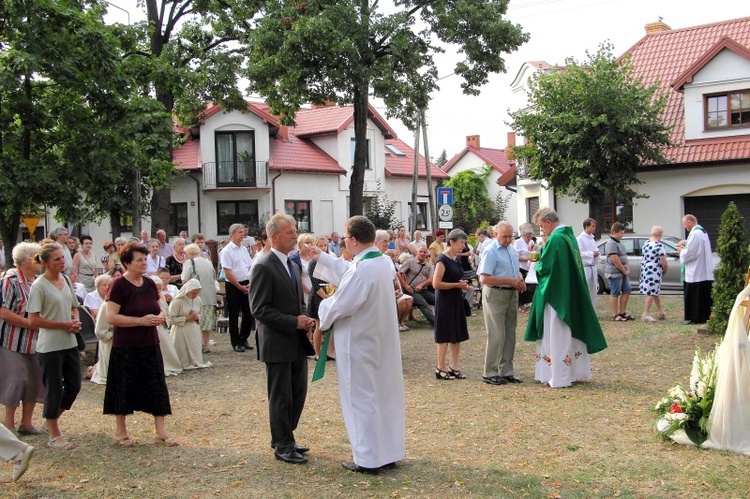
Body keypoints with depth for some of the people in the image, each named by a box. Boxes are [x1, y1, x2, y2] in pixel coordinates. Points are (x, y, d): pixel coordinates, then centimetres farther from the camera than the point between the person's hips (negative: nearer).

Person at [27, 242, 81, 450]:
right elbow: (33, 320, -16)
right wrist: (64, 325, -17)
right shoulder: (39, 286, -13)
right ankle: (54, 435, 17)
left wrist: (76, 322, -2)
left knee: (74, 386, 13)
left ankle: (52, 420, 35)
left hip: (70, 344, 7)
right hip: (50, 346, -7)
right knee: (54, 391, 3)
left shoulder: (66, 280, 7)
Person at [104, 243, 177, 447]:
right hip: (126, 347, -6)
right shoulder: (119, 285, -12)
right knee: (125, 389, 6)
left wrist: (160, 316, -4)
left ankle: (161, 432, 12)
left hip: (150, 345, 6)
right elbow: (111, 317, -18)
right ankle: (120, 432, 23)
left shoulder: (149, 284, 7)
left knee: (157, 387, 5)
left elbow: (158, 308, 20)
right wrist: (141, 320, -22)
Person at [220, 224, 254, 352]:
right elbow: (228, 273, -14)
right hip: (233, 286, -7)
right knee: (234, 315, 2)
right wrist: (240, 287, -12)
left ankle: (243, 339, 23)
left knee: (248, 313, 9)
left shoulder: (244, 249, 11)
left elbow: (251, 268, 13)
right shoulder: (227, 251, -10)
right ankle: (236, 343, 11)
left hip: (246, 285, 7)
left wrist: (249, 284, -2)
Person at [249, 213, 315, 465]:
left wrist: (305, 319, 1)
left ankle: (283, 438, 29)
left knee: (298, 393, 15)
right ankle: (283, 445, 15)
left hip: (297, 342, 8)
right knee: (281, 397, 2)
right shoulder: (264, 268, -14)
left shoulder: (293, 265, 13)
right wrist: (294, 322, -19)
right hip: (277, 343, -8)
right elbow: (259, 309, -18)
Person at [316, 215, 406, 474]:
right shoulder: (384, 262, 2)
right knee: (386, 394, 16)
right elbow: (348, 272, 17)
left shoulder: (361, 271, -26)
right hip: (384, 343, 9)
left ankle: (368, 459, 12)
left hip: (360, 345, -9)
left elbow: (339, 306, -22)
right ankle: (389, 452, 28)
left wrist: (322, 305, 1)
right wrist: (319, 257, 24)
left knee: (362, 398, 3)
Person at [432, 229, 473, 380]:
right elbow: (436, 284, -19)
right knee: (445, 335, -2)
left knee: (457, 335, 9)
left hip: (456, 300, 8)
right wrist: (457, 285, -17)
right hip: (445, 301, -8)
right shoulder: (442, 260, -14)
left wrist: (464, 285, 6)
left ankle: (454, 367, 17)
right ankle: (440, 368, 8)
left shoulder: (456, 259, 12)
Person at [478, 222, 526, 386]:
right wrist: (511, 281, -20)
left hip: (511, 294, 8)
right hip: (495, 294, -8)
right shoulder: (490, 251, -13)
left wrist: (520, 280, 2)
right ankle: (490, 373, 4)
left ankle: (506, 371, 21)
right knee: (496, 335, -6)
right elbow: (485, 279, -20)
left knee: (510, 334, 11)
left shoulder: (512, 250, 12)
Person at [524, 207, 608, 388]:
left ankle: (560, 377, 3)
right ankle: (575, 372, 23)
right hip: (572, 295, 9)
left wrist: (536, 264, 4)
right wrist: (541, 261, 13)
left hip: (556, 295, -9)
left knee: (558, 336, -2)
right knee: (572, 332, 15)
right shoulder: (570, 235, 10)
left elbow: (544, 267, -17)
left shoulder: (555, 239, -19)